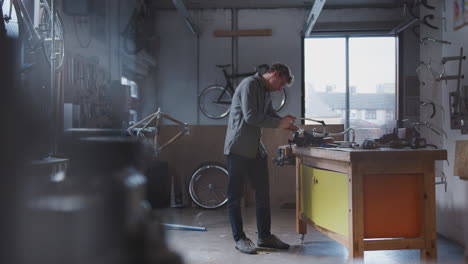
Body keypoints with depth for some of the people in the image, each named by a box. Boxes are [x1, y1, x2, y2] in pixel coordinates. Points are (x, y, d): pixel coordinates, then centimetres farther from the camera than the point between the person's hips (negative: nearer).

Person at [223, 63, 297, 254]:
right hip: (238, 148, -9)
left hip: (256, 149, 9)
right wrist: (279, 123, -16)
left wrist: (288, 124, 4)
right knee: (235, 196, 0)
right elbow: (250, 116, -22)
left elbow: (271, 115, 23)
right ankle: (239, 238, 8)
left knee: (263, 193, 10)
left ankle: (264, 236, 19)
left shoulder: (265, 92, 17)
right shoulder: (249, 84, -13)